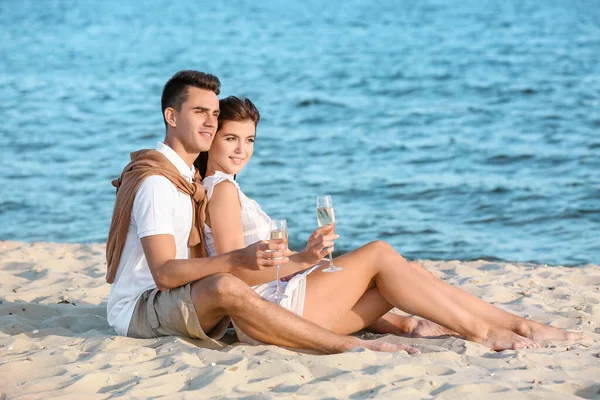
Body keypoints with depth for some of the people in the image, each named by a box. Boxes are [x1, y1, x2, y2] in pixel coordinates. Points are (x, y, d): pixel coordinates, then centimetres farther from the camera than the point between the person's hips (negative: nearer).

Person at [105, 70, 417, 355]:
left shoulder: (187, 177, 15)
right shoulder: (156, 181, -17)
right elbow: (164, 273, -26)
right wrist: (238, 260, -39)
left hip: (173, 301, 11)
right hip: (136, 309, -11)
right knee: (225, 287, -34)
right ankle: (351, 347, -35)